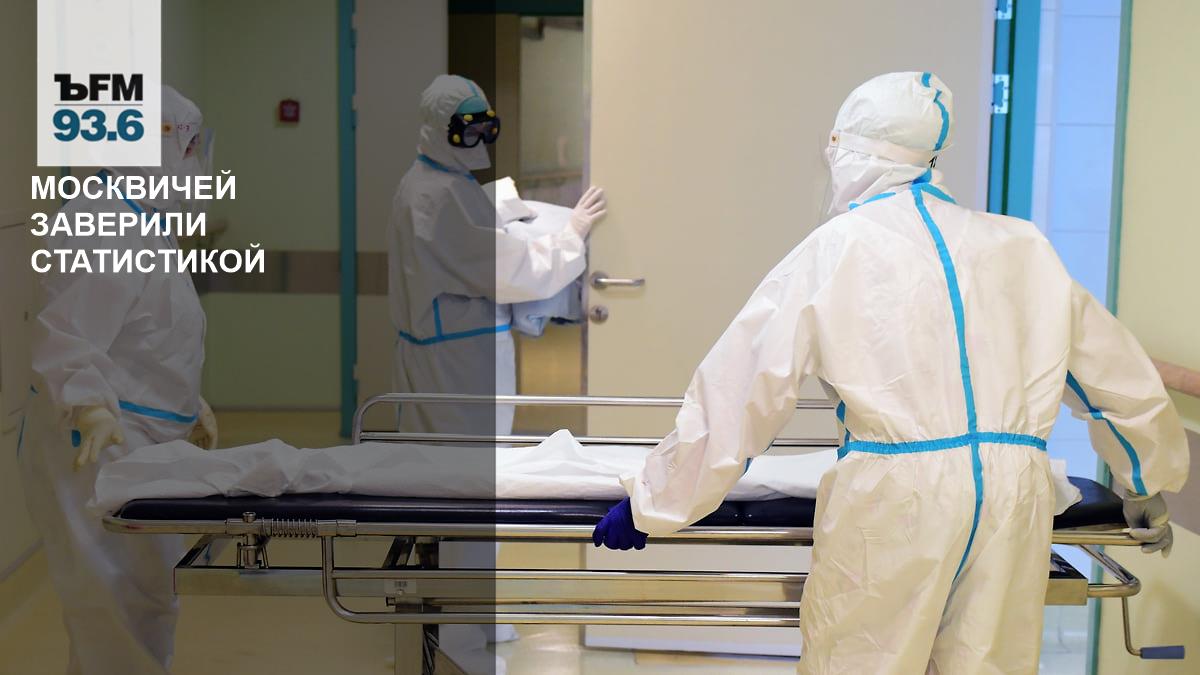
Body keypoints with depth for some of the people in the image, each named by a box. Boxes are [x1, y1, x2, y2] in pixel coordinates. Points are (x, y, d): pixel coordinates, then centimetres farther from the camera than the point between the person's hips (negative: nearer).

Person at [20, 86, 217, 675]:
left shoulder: (144, 218, 16)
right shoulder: (100, 224, -18)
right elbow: (66, 341, -27)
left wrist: (190, 403, 24)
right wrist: (93, 409, -42)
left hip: (142, 446, 11)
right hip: (97, 448, -11)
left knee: (148, 597, 18)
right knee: (117, 605, -7)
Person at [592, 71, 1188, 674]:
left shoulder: (834, 249, 3)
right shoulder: (1021, 245, 13)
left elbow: (736, 389, 0)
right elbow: (1120, 376, 21)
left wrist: (651, 505, 8)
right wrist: (1147, 488, 37)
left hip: (893, 498, -4)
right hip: (1017, 494, 4)